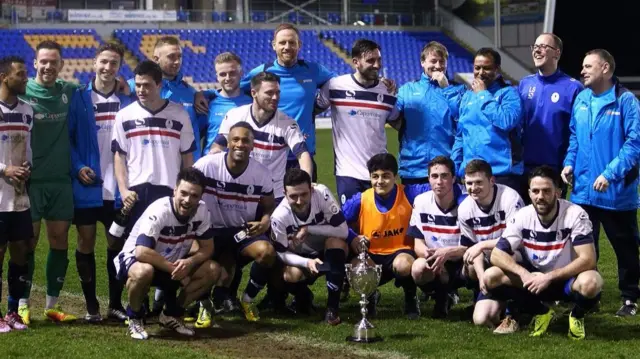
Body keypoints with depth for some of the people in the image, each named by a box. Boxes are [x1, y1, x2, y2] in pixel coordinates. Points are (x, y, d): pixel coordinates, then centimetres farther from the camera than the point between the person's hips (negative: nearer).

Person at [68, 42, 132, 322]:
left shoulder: (127, 100, 4)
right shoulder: (79, 98, 0)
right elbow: (67, 136, -1)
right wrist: (77, 167, -13)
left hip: (117, 186, 1)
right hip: (86, 185, -1)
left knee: (117, 243, 8)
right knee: (86, 243, 5)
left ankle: (115, 304, 17)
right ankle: (91, 305, 13)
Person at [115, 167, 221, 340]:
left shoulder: (202, 211, -13)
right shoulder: (159, 211, -31)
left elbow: (207, 248, -5)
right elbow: (142, 252, -40)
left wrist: (190, 262, -27)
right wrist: (175, 269, -32)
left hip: (173, 264, 6)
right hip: (134, 259, -6)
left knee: (212, 270, -14)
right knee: (143, 271, -41)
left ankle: (172, 314, 5)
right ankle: (135, 317, -9)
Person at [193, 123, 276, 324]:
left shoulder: (262, 174, -5)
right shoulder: (206, 165, -15)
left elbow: (269, 207, 8)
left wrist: (265, 222, -16)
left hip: (245, 230, 2)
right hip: (212, 230, -2)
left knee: (267, 252, -28)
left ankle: (248, 300, 0)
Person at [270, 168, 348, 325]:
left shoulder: (321, 193, -28)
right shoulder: (279, 216, -25)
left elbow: (343, 231, -28)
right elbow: (282, 253, -15)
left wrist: (308, 229, -30)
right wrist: (307, 262, -32)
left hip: (329, 253, 0)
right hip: (301, 258, 0)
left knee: (336, 241, -32)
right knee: (291, 275, -31)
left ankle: (332, 307, -24)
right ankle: (302, 297, 8)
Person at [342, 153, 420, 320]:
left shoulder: (408, 195, -12)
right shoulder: (360, 200, -8)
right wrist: (352, 238, -17)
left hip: (400, 251, -2)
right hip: (371, 256, 2)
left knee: (403, 265, -39)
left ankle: (411, 298, 0)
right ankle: (371, 296, 7)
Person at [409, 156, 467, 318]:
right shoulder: (421, 201, -6)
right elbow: (418, 244, -5)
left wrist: (448, 253, -33)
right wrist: (428, 254, -30)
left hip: (462, 262, -3)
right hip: (436, 261, 3)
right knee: (418, 268, -32)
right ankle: (442, 297, 1)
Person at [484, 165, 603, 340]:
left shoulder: (575, 215, -21)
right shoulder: (522, 217, -11)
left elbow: (588, 260, -27)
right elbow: (497, 255, -13)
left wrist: (549, 277, -32)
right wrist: (524, 273, -32)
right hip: (536, 278, 4)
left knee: (590, 283, -39)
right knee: (491, 277, -18)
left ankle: (577, 316, -1)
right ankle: (541, 313, 4)